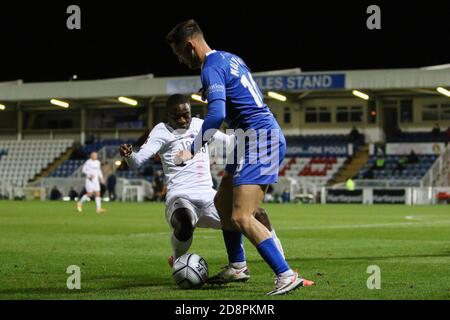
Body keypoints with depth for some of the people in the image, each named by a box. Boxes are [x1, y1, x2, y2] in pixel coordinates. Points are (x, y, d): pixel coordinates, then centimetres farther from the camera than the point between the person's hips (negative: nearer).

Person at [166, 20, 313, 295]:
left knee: (241, 218, -16)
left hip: (260, 139, -11)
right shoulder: (230, 58, 16)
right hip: (266, 136, 11)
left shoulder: (211, 68, -14)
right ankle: (237, 265, 32)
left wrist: (192, 150, -21)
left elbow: (216, 115, -27)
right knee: (222, 203, 21)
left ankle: (287, 276, -20)